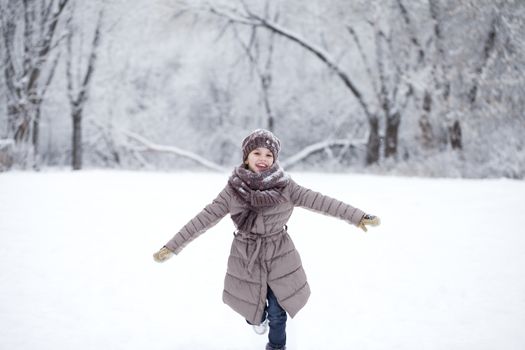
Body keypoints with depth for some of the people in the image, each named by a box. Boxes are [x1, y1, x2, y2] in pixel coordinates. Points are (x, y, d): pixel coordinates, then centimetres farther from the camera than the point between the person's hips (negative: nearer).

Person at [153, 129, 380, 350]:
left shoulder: (285, 187, -13)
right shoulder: (233, 189, -12)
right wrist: (172, 246, -11)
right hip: (246, 258, 1)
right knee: (252, 303, 19)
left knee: (277, 311, 8)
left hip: (279, 257, -1)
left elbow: (320, 202, -15)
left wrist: (358, 217, -20)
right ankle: (259, 317, 55)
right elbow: (204, 218, -10)